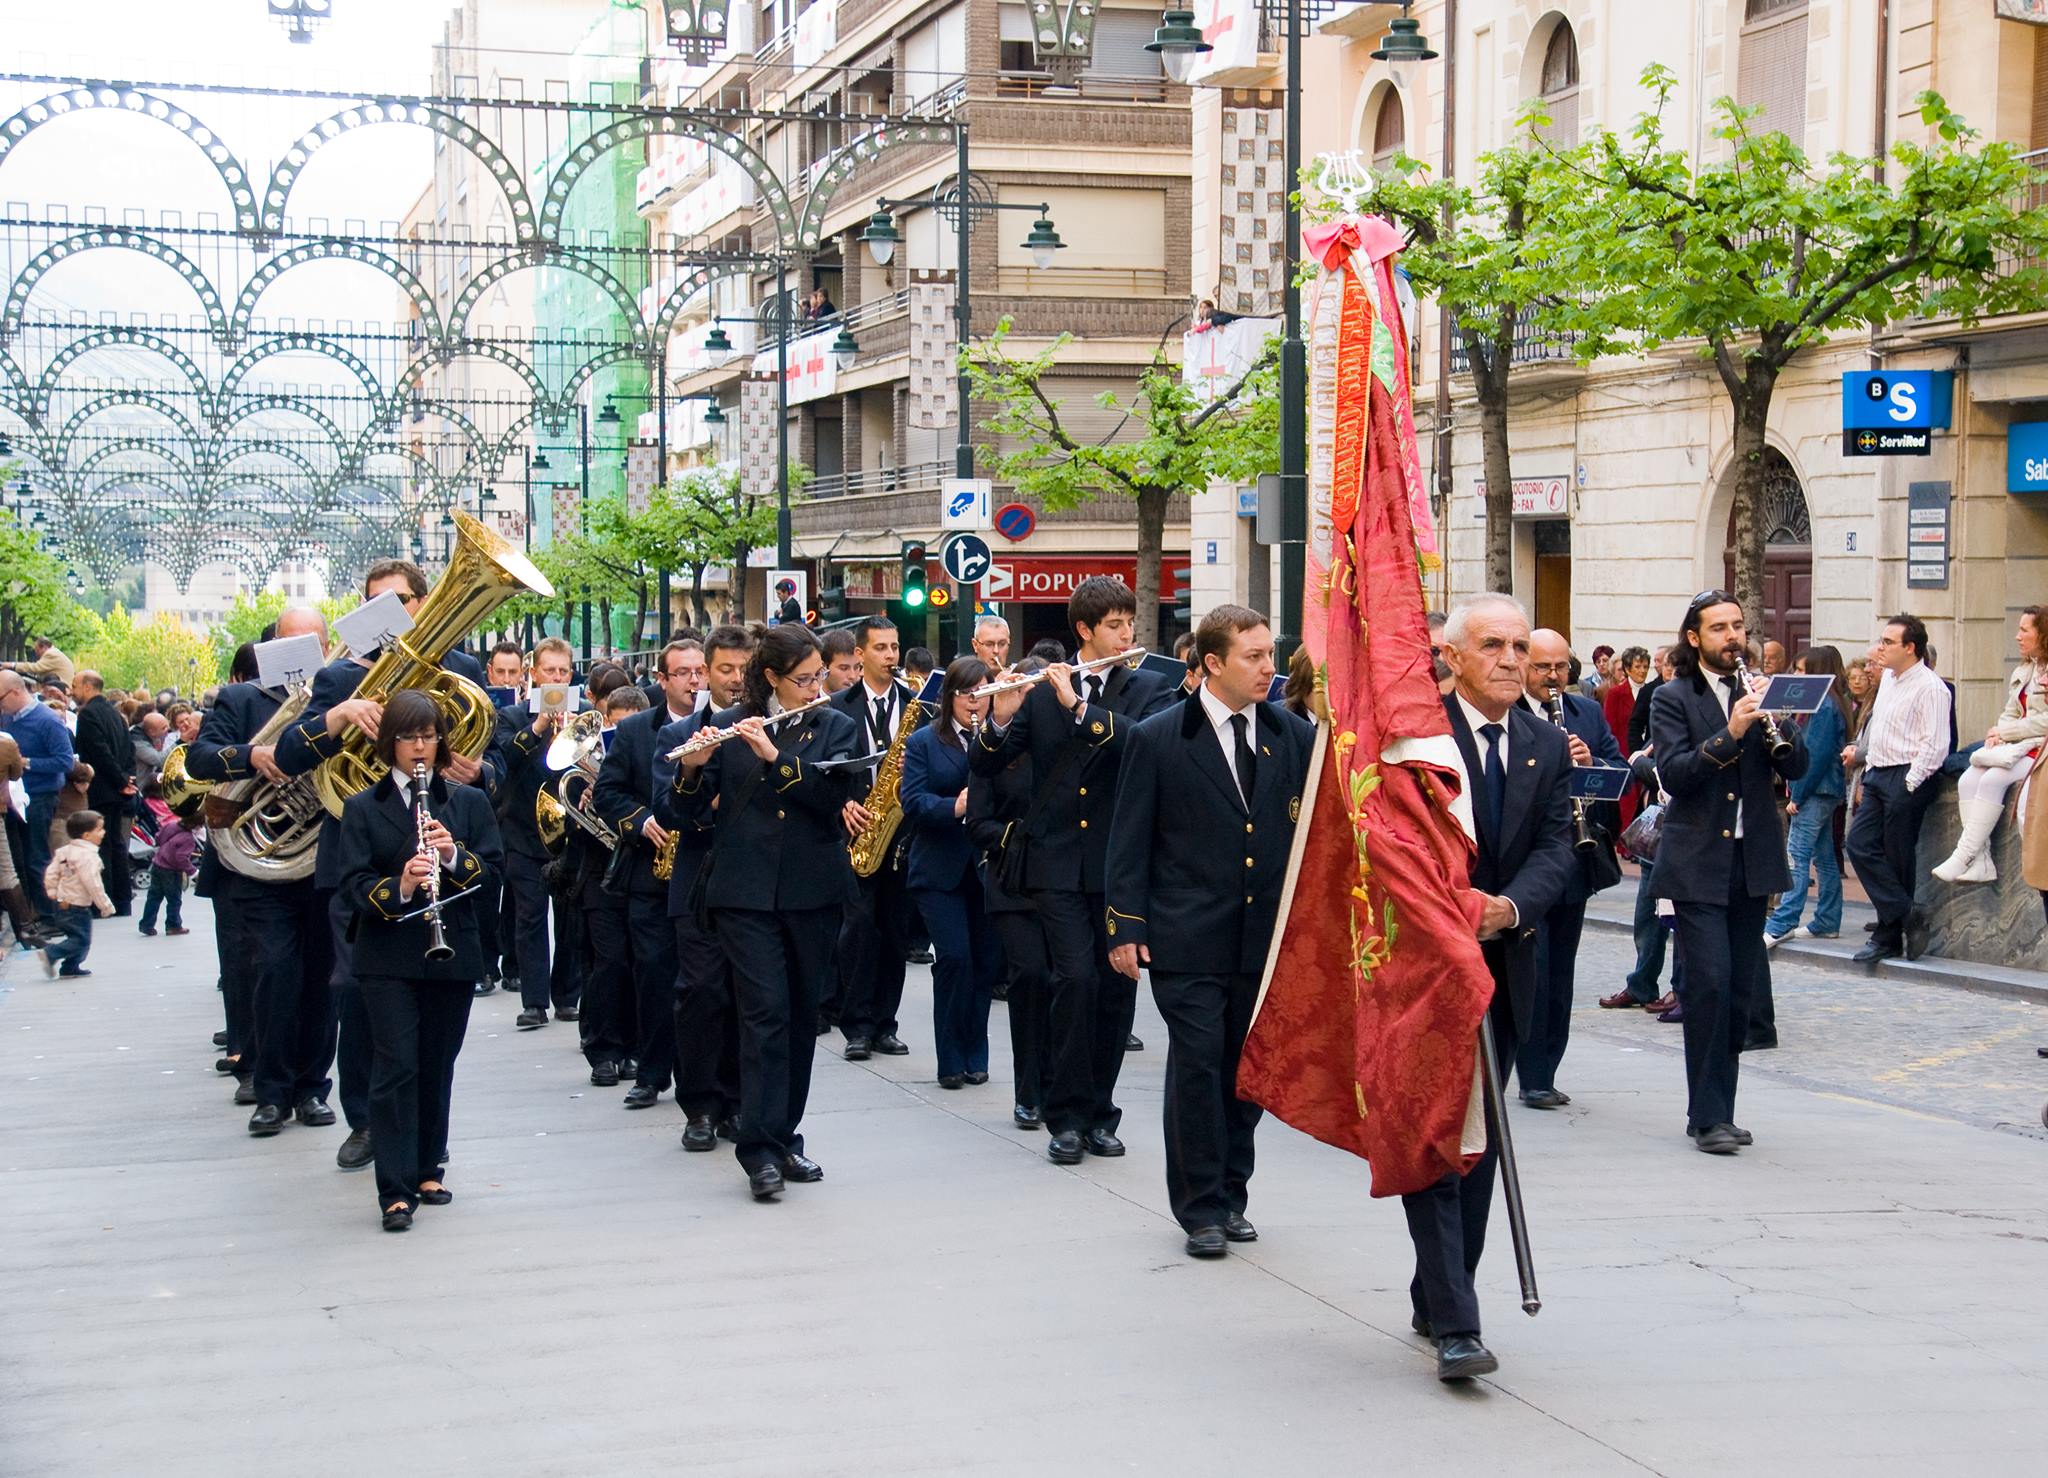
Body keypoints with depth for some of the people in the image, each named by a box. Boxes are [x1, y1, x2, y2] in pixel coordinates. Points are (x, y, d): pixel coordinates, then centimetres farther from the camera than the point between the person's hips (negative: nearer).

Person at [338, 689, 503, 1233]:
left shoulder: (469, 802, 9)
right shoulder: (362, 808, 3)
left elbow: (492, 872, 2)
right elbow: (354, 884, -5)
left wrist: (455, 856, -17)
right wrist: (398, 888, -25)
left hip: (452, 955, 2)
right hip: (387, 958, -2)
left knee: (437, 1067, 9)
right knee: (396, 1068, -8)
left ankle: (428, 1168, 25)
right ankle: (396, 1191, -9)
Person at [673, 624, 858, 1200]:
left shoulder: (834, 726, 7)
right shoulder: (727, 726, 5)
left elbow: (834, 795, -9)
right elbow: (695, 807, 3)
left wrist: (774, 755, -19)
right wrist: (692, 769, -18)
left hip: (812, 889, 2)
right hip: (745, 889, -2)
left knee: (801, 1014, 8)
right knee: (765, 1010, -11)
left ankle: (784, 1136, 19)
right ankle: (761, 1150, -12)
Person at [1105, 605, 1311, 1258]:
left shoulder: (1292, 735, 7)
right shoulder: (1157, 738, -2)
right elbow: (1129, 842, 0)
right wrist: (1125, 927, -6)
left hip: (1267, 936, 3)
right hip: (1188, 940, -3)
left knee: (1249, 1068, 9)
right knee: (1197, 1064, -5)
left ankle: (1230, 1196, 22)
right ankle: (1200, 1208, 5)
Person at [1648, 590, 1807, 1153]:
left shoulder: (1760, 693, 11)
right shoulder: (1673, 699, -1)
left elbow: (1796, 768, 3)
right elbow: (1673, 773, -14)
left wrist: (1776, 723, -15)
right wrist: (1729, 735, -24)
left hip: (1751, 863, 5)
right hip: (1698, 864, -5)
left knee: (1741, 989, 7)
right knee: (1709, 982, -12)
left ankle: (1718, 1111, 16)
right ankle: (1708, 1116, -6)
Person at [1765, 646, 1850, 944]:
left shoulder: (1824, 706, -15)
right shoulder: (1832, 703, 15)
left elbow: (1816, 755, -18)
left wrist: (1798, 796, -16)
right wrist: (1797, 790, 14)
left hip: (1816, 792, -10)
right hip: (1825, 791, 10)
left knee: (1797, 856, -12)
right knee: (1824, 857, 13)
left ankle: (1781, 924, -15)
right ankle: (1827, 922, 17)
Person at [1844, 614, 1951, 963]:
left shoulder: (1930, 688, -13)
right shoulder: (1888, 679, 14)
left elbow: (1936, 745, -17)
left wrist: (1909, 784, -18)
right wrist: (1862, 753, 14)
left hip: (1906, 780, -9)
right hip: (1877, 776, 9)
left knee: (1896, 861, -2)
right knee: (1860, 844, -1)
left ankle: (1889, 937, 7)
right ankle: (1907, 917, 1)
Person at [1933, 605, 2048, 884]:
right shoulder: (2022, 672, 21)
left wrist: (2004, 732, -10)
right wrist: (1997, 734, -1)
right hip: (2016, 747, 8)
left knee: (1992, 779, -30)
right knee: (1968, 780, -16)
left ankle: (1963, 857, -29)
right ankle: (1981, 863, -22)